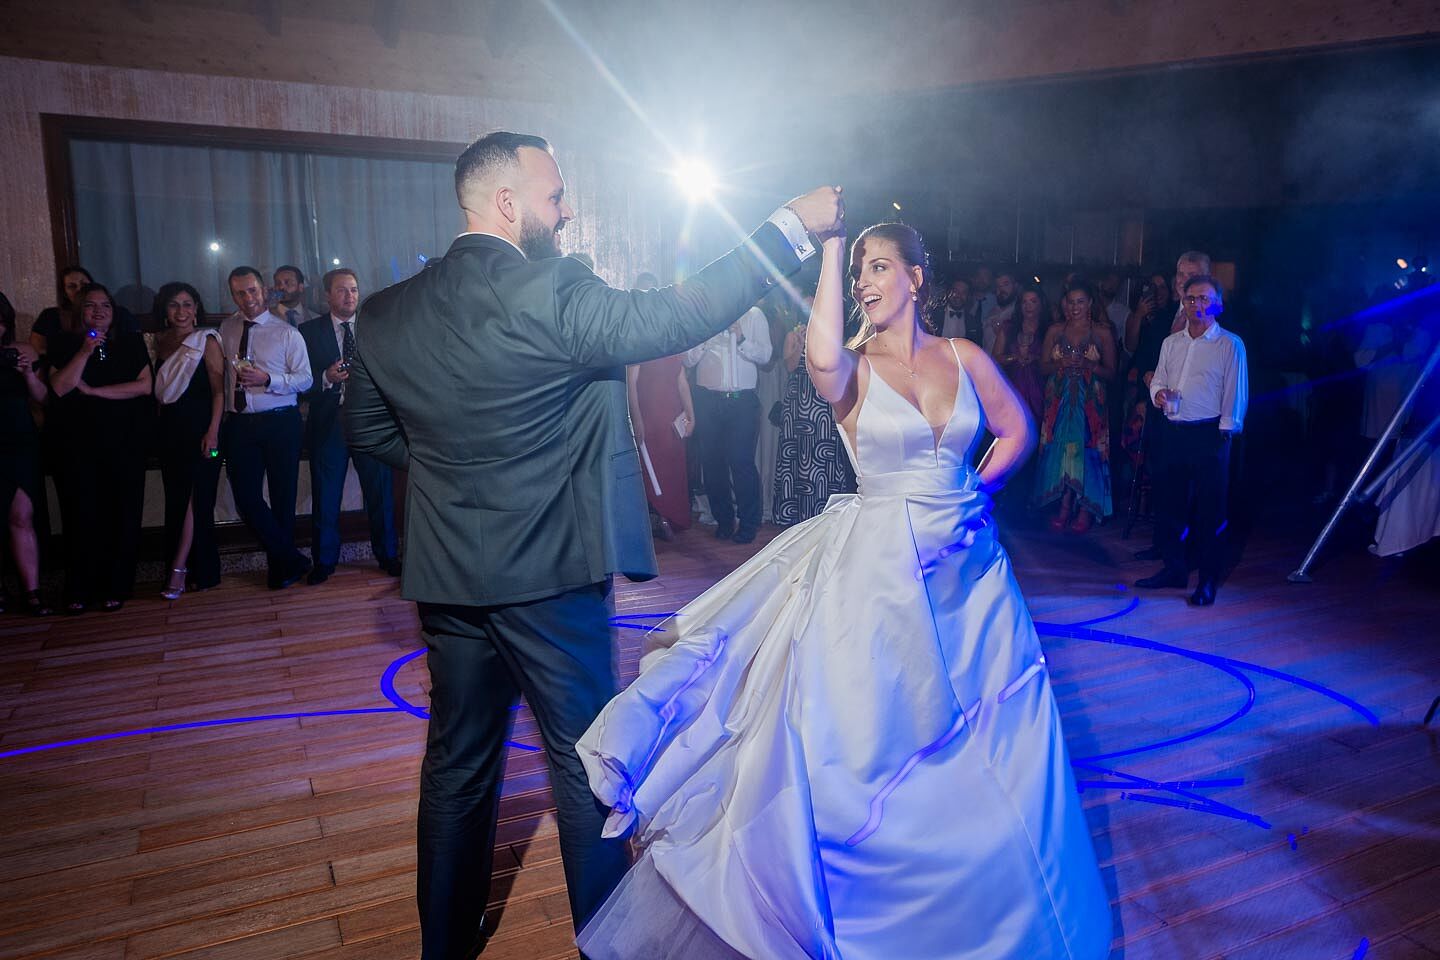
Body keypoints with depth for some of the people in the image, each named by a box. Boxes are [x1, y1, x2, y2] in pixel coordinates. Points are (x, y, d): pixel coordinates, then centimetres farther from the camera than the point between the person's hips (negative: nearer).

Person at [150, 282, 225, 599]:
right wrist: (158, 429, 8)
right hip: (169, 430, 6)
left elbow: (218, 390, -9)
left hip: (200, 430, -6)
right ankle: (199, 571, 14)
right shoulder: (160, 342, 11)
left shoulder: (206, 341, -4)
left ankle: (179, 571, -5)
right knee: (178, 499, 7)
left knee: (192, 499, -7)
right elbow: (159, 391, 14)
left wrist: (213, 432, -16)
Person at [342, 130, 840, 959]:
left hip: (448, 577, 6)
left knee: (458, 767, 19)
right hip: (551, 573, -6)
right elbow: (677, 318, -19)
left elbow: (368, 431, 12)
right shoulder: (553, 293, -19)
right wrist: (791, 227, -11)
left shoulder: (385, 314, 2)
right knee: (587, 763, 11)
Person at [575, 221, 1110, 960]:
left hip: (965, 565, 4)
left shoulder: (965, 358, 5)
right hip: (878, 567, -3)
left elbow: (1017, 431, 18)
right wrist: (829, 247, -23)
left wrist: (974, 490, 6)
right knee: (859, 747, 1)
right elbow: (822, 358, -31)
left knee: (989, 752, 13)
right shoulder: (853, 367, -6)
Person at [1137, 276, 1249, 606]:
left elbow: (1235, 394, -5)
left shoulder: (1230, 345, -3)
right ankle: (1175, 569, 25)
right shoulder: (1171, 343, 14)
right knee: (1168, 502, 10)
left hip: (1209, 434, -5)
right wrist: (1158, 392, -4)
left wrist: (1225, 432, -10)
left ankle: (1207, 581, 10)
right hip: (1174, 431, 6)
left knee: (1210, 509, 0)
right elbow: (1157, 380, 18)